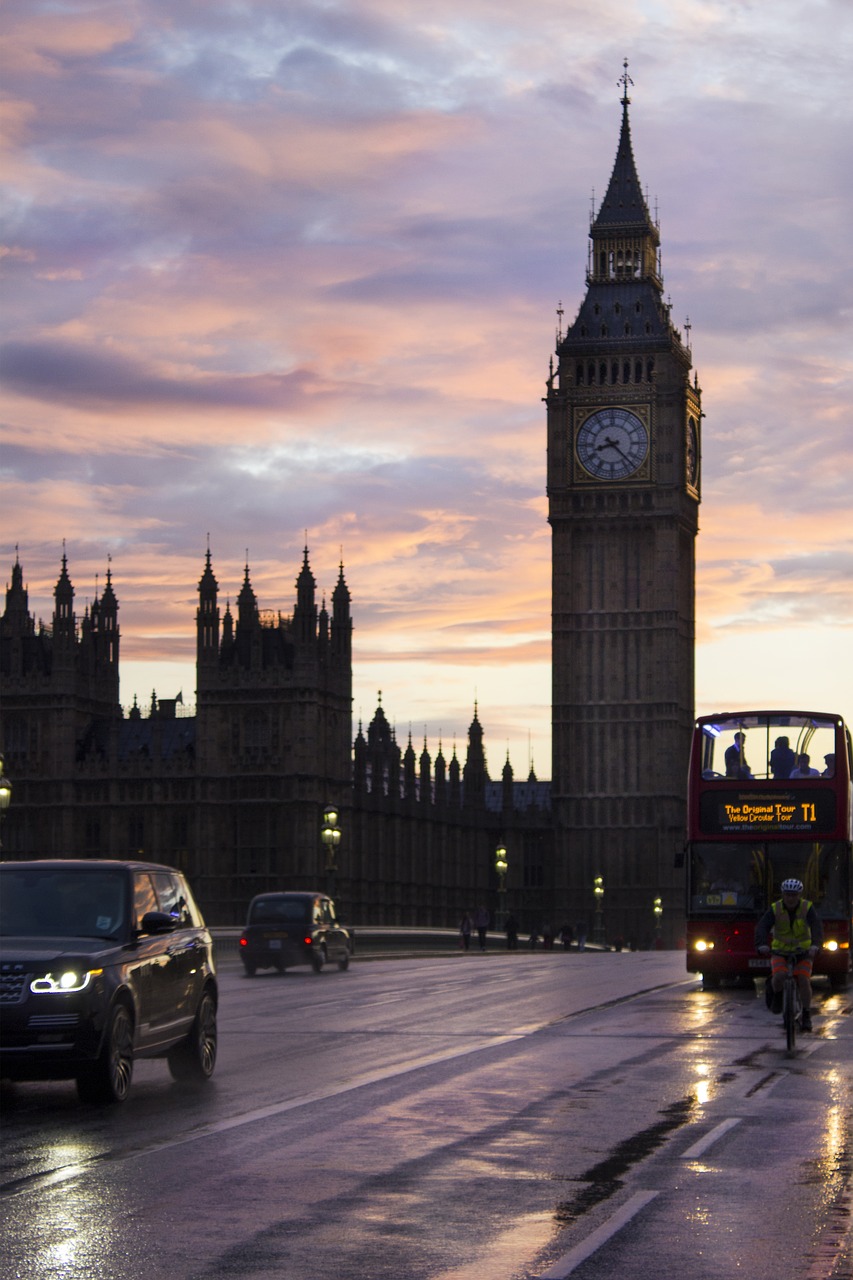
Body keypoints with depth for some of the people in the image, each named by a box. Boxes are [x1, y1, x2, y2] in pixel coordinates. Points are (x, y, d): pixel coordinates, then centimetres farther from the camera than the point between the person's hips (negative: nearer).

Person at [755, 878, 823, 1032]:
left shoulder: (807, 908, -12)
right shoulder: (775, 909, -12)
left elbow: (817, 927, -27)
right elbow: (762, 927, -25)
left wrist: (815, 945, -47)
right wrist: (761, 945, -45)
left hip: (803, 950, 0)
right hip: (780, 950, 0)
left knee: (804, 980, -17)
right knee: (779, 976, -26)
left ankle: (806, 1016, -3)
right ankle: (777, 995, 7)